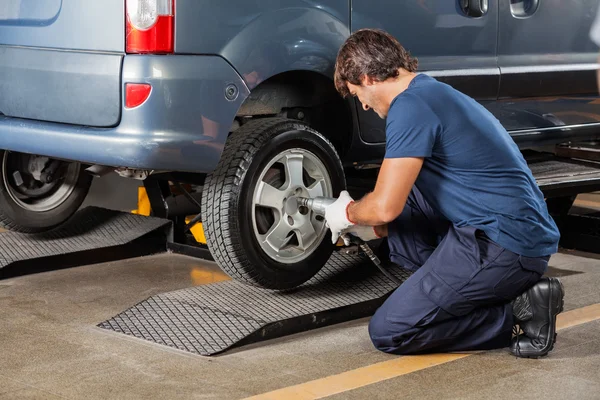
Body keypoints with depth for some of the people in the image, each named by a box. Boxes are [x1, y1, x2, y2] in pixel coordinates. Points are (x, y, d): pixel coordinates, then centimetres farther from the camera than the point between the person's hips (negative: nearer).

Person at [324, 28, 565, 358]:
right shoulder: (432, 93, 18)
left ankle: (519, 311, -5)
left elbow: (385, 207, -13)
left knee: (387, 332, -6)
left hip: (506, 244, -10)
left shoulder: (410, 106, -12)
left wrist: (348, 213, 8)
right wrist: (372, 228, 32)